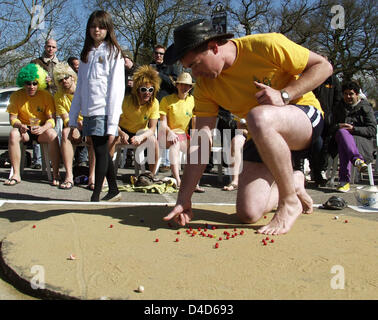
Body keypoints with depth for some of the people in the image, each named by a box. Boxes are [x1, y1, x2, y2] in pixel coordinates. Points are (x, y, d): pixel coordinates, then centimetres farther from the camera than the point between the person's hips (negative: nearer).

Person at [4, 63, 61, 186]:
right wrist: (20, 125, -28)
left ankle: (56, 174, -27)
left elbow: (51, 119, -10)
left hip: (42, 130, -1)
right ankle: (16, 174, -25)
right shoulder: (16, 96, -2)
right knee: (13, 134, -32)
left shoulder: (46, 96, -6)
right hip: (24, 129, 2)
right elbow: (12, 118, -3)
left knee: (52, 135, -34)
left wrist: (43, 128, -33)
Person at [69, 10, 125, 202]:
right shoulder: (86, 54, 18)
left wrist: (112, 125, -16)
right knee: (102, 153, 11)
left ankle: (95, 197, 1)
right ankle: (114, 191, 24)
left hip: (103, 113, -6)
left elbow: (116, 90, -8)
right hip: (89, 113, 6)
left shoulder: (113, 53, 0)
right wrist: (73, 120, 13)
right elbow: (79, 89, 18)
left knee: (101, 153, -5)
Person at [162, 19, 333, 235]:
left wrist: (284, 95, -27)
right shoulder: (205, 87, -7)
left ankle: (290, 201, -20)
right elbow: (200, 144, -11)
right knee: (248, 214, -6)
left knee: (258, 117, -39)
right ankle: (294, 183, 25)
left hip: (306, 117, -5)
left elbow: (323, 66, -11)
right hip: (265, 136, 5)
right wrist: (183, 200, -17)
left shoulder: (266, 46, -20)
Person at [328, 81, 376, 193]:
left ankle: (344, 180, -52)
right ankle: (357, 159, -63)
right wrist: (339, 126, -8)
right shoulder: (339, 108, 24)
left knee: (343, 145, -39)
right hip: (340, 136, 2)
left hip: (362, 141, -2)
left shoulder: (365, 108, 12)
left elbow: (372, 130, 1)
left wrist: (353, 129, -13)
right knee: (342, 132, -38)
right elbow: (331, 128, 17)